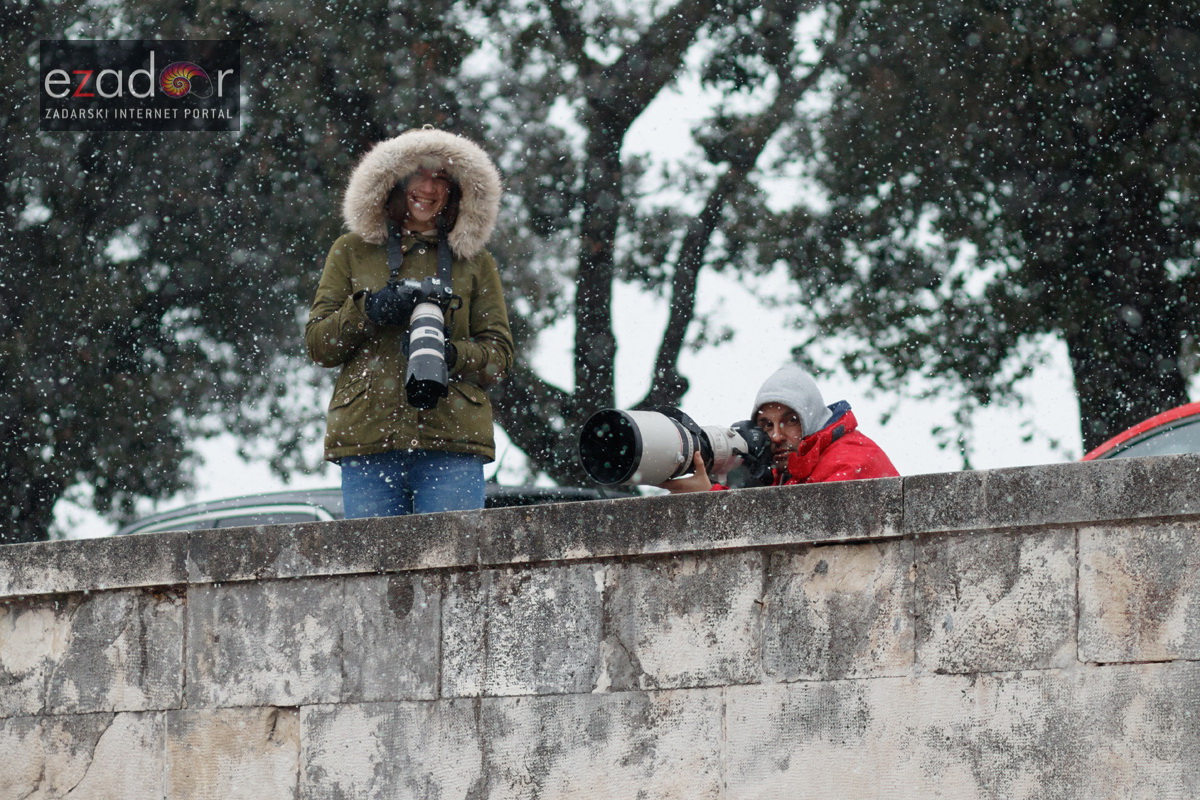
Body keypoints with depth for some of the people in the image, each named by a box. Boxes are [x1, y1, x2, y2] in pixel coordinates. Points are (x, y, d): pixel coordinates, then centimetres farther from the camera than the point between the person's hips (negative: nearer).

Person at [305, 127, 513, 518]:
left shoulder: (475, 262, 17)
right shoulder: (351, 252, 17)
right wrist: (367, 310, -8)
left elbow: (499, 354, 11)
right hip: (367, 438, 0)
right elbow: (317, 344, 12)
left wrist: (451, 355, -11)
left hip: (452, 441, 0)